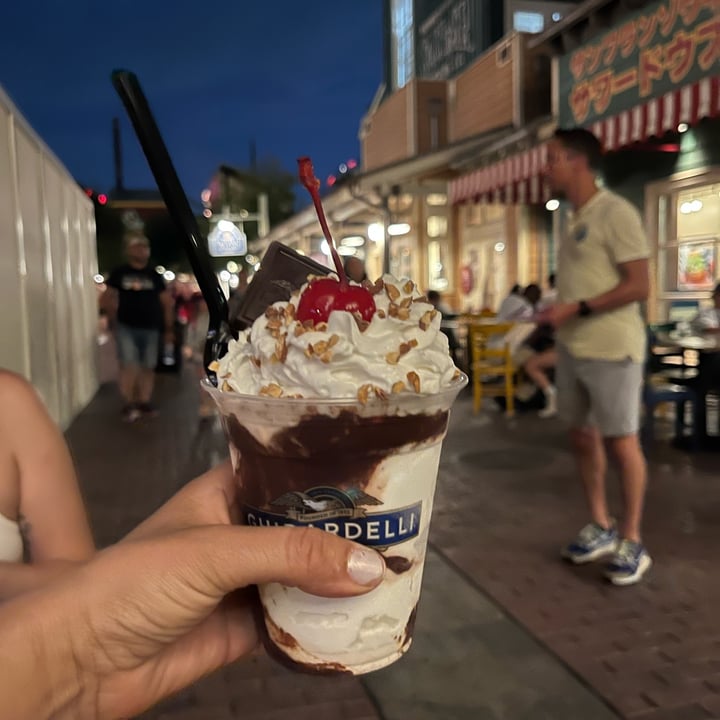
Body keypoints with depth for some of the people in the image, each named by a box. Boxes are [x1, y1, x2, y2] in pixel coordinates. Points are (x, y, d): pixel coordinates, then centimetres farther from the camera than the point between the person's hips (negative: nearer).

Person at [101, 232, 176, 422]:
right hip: (127, 328, -2)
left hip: (150, 328, 2)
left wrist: (169, 329, 5)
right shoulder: (119, 273, 3)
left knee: (148, 367, 6)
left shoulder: (154, 276, 7)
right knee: (129, 367, -8)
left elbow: (167, 303, 9)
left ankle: (145, 402, 17)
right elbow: (106, 299, 9)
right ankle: (129, 404, 2)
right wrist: (119, 312, 2)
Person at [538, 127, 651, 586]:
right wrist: (555, 313, 6)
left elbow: (638, 286, -17)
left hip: (611, 349, -8)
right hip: (573, 348, 9)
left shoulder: (615, 212, -12)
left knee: (621, 441, 1)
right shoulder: (576, 221, 15)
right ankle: (601, 528, 27)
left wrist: (576, 309, -21)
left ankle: (632, 542, 15)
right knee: (583, 436, 13)